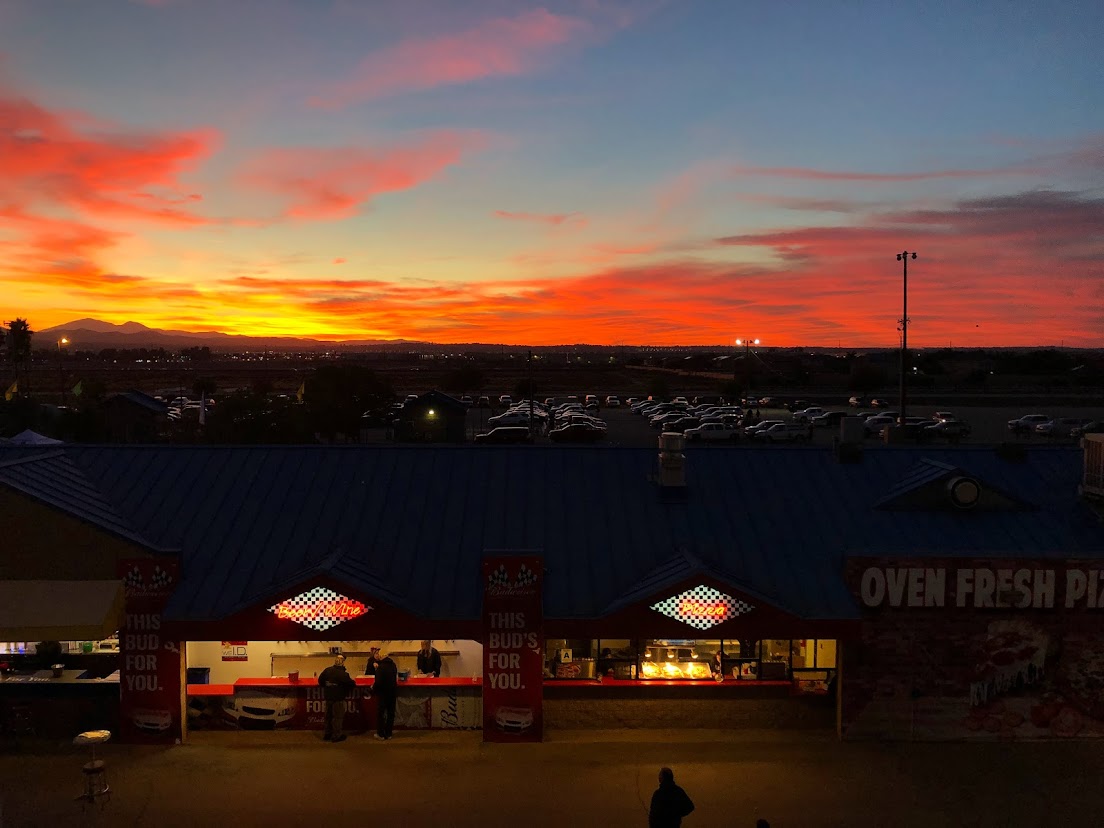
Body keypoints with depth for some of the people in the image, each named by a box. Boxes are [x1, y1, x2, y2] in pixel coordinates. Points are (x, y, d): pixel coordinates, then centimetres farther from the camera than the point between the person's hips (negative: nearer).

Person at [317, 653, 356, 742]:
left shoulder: (327, 670, -3)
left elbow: (320, 681, 7)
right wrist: (352, 680, 4)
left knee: (329, 715, 19)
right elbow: (352, 684, -19)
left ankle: (327, 734, 29)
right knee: (338, 717, 5)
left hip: (328, 697, 6)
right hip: (338, 698, -6)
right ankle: (336, 735, 10)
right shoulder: (343, 674, -22)